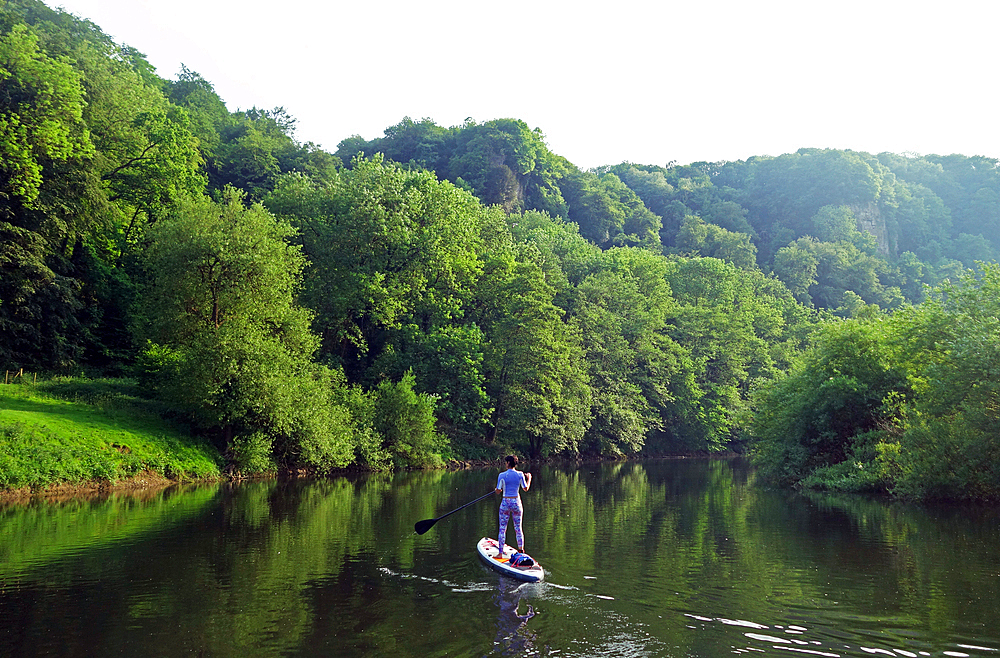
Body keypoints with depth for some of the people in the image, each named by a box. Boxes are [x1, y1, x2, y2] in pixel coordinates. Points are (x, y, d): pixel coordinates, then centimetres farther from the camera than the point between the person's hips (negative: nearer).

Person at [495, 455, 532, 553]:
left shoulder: (502, 475, -10)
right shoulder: (520, 475, -4)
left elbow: (498, 491, -7)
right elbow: (526, 488, 5)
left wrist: (498, 489, 18)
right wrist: (529, 478, 22)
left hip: (505, 502, -2)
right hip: (516, 502, 2)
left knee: (502, 528, 4)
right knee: (518, 527, 14)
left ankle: (500, 552, 3)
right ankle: (520, 549, 22)